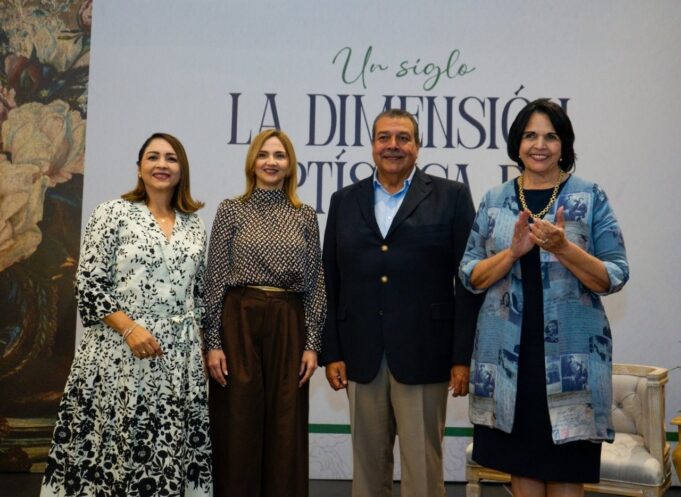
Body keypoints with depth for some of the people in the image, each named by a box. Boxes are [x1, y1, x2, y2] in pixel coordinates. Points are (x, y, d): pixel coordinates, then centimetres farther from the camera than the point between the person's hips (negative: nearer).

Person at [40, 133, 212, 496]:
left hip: (180, 355, 4)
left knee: (170, 449, 5)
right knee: (113, 442, -2)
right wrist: (130, 328, -15)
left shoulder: (194, 226, 11)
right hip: (120, 352, -4)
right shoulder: (112, 214, -2)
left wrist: (202, 346, 9)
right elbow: (89, 284, -6)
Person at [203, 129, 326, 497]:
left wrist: (312, 344, 0)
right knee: (238, 428, 4)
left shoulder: (305, 217, 8)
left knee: (286, 430, 6)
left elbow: (315, 283, 7)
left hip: (289, 327, 2)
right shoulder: (231, 211, 2)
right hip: (238, 324, -2)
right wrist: (213, 343, -6)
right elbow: (214, 280, 0)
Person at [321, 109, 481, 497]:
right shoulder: (345, 201, 11)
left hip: (424, 355, -3)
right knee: (368, 464, 12)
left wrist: (463, 356, -7)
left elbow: (469, 281, -2)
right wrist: (331, 353, 4)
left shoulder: (451, 197, 2)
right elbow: (331, 283, 9)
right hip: (361, 357, 3)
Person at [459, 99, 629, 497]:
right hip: (507, 354, 2)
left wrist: (562, 248, -20)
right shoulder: (494, 201, 7)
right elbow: (471, 276, 5)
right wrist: (513, 251, -13)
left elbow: (615, 278, -4)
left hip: (570, 358, -2)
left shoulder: (591, 197, 1)